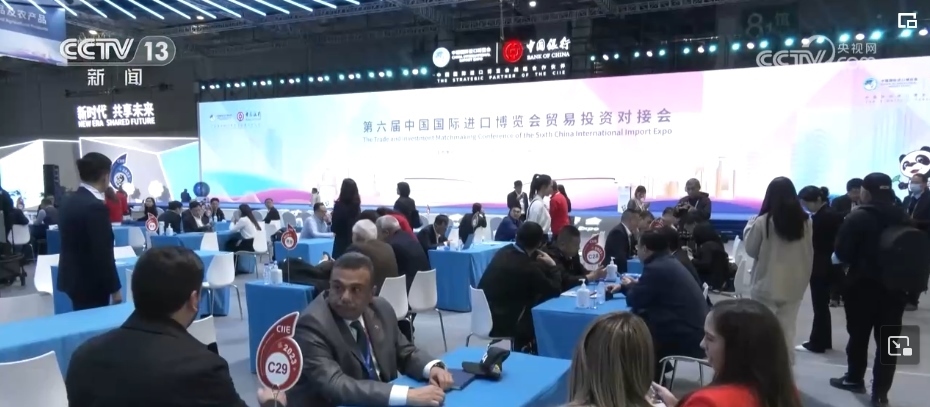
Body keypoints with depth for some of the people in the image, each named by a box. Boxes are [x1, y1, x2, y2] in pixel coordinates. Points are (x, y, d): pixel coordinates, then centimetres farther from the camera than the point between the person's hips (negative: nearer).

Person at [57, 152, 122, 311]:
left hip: (73, 278, 9)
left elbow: (74, 243, 15)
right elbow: (103, 253, -21)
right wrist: (115, 288, -14)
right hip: (90, 283, -9)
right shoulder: (96, 206, -20)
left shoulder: (68, 202, 7)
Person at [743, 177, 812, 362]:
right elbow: (809, 254, 8)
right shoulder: (805, 221, -2)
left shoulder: (763, 222, -15)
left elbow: (751, 250, -2)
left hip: (766, 285, -4)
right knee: (787, 332, 10)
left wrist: (750, 228, 9)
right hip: (794, 286, 4)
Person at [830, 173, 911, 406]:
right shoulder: (904, 218, 4)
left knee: (858, 335, 13)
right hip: (896, 287, 4)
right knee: (888, 340, 6)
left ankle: (855, 379, 28)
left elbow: (841, 253, -12)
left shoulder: (858, 218, -13)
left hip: (863, 286, -4)